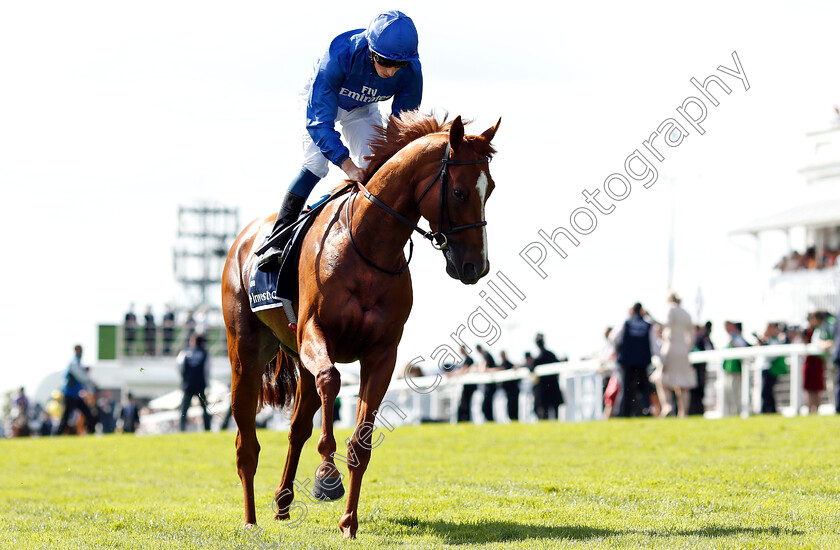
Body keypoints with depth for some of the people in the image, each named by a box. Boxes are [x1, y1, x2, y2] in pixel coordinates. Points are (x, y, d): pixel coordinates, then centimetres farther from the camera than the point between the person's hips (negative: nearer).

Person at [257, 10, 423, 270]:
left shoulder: (411, 71, -32)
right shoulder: (339, 54, -44)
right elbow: (319, 120, -43)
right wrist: (346, 164, -53)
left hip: (362, 109, 4)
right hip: (321, 100, -4)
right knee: (316, 165, -20)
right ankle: (277, 239, -18)